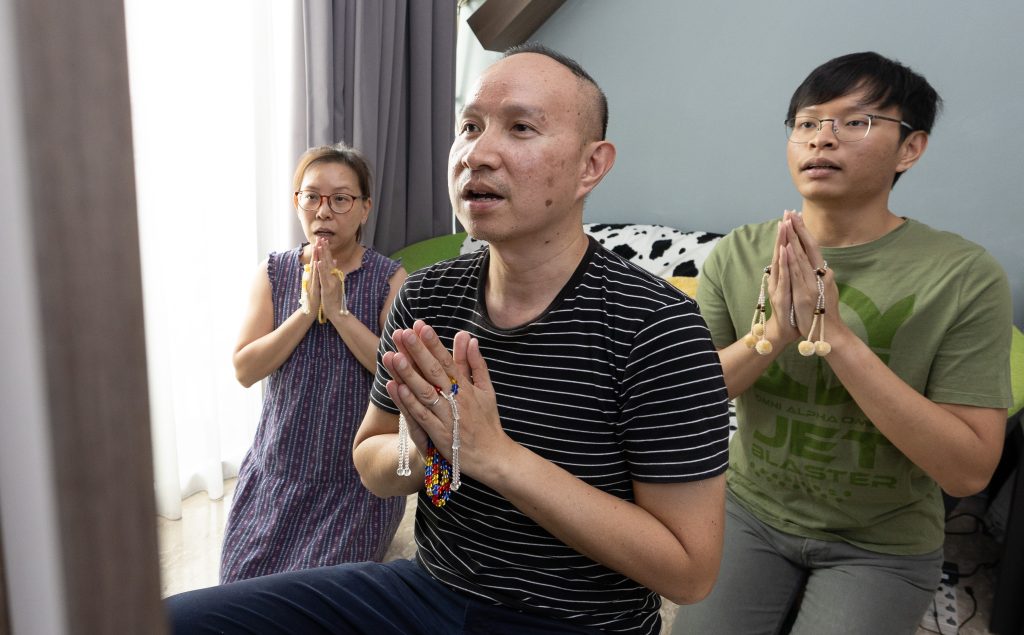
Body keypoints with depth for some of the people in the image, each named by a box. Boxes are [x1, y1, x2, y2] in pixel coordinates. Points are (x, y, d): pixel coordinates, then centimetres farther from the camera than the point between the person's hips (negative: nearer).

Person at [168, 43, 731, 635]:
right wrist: (418, 453, -18)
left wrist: (494, 453, -25)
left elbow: (691, 571, -18)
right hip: (429, 585, 5)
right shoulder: (425, 297, -4)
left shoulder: (657, 326, -20)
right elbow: (370, 462, 7)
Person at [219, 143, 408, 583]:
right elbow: (245, 369, -7)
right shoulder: (274, 273, 1)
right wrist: (307, 309, -18)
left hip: (357, 477, -3)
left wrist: (339, 311, -22)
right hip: (279, 468, 3)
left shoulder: (389, 279, -7)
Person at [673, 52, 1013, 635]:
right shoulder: (738, 253, -9)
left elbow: (969, 470, -20)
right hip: (752, 512, 2)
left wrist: (835, 335, -31)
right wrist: (770, 335, -29)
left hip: (882, 546, -1)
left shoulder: (966, 275, -17)